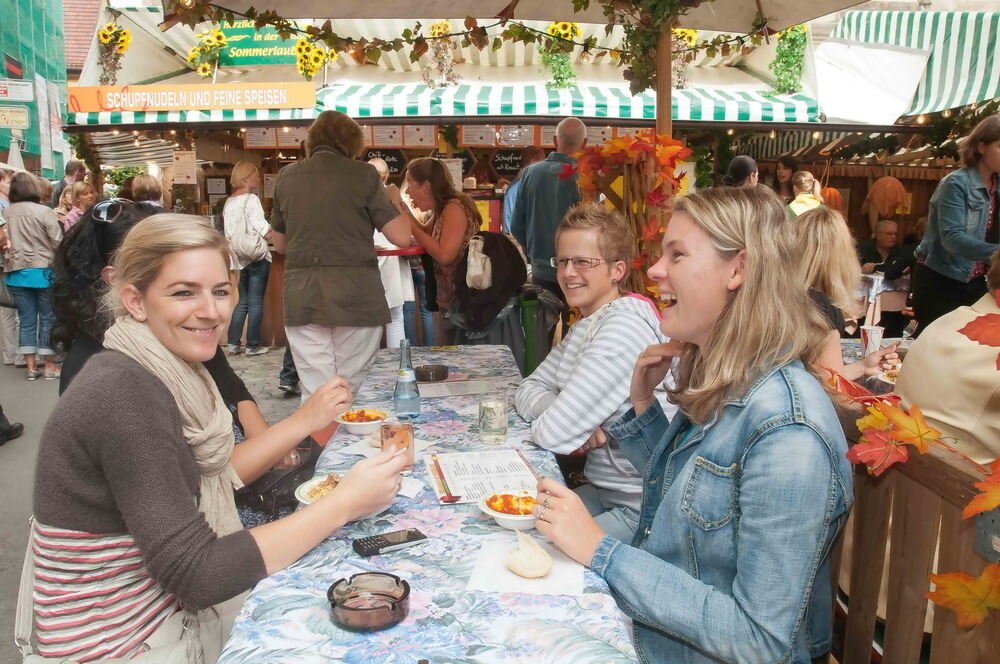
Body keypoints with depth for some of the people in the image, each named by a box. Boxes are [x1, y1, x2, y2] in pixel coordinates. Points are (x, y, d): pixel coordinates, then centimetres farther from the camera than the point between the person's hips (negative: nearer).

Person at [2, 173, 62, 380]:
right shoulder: (44, 211, -11)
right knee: (48, 319, 7)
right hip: (43, 271, -4)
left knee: (26, 320, 9)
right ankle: (50, 366, 12)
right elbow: (58, 243, -11)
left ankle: (31, 367, 13)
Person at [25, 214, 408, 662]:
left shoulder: (151, 372, -1)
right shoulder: (125, 394, -26)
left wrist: (306, 420, 0)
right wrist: (344, 504, -25)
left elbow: (212, 477, 7)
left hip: (172, 603, 7)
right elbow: (196, 575, -27)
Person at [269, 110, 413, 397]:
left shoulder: (286, 176, 10)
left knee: (315, 393, 4)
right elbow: (402, 237, -5)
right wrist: (397, 200, 12)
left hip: (302, 297, 3)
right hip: (356, 296, -3)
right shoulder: (362, 174, -2)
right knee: (354, 393, 7)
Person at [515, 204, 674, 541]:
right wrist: (571, 417, -12)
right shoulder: (586, 325, 8)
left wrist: (564, 419, -2)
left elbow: (553, 434, -25)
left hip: (641, 509, -8)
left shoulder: (626, 327, -22)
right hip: (603, 489, 8)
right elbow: (529, 389, 8)